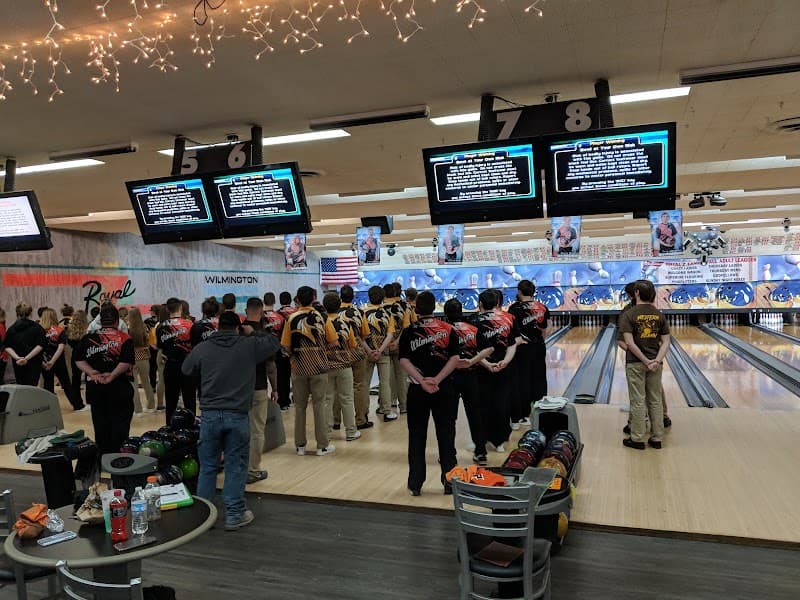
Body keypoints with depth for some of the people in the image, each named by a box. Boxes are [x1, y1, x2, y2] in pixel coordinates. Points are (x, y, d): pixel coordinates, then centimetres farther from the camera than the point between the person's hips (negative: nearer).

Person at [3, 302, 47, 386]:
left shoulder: (11, 329, 6)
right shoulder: (37, 327, -4)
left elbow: (8, 347, -3)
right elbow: (40, 346, -14)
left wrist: (17, 357, -13)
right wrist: (27, 358, -17)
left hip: (18, 365, 3)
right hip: (34, 364, -3)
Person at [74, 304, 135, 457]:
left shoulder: (88, 338, 4)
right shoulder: (125, 339, -7)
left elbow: (78, 359, -2)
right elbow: (127, 362, -19)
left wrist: (93, 373, -8)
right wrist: (112, 376, -16)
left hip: (95, 387, 4)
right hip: (119, 387, -3)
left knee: (100, 424, 14)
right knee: (120, 424, 5)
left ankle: (102, 456, 22)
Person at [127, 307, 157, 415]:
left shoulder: (128, 330, -13)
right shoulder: (144, 328, -1)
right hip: (144, 358, 5)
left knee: (133, 385, 3)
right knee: (146, 382, 18)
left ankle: (138, 410, 2)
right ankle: (150, 406, 28)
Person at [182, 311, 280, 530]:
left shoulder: (202, 348, 3)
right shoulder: (249, 345, -2)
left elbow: (186, 370, 18)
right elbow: (273, 343, 13)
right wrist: (254, 333, 25)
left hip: (210, 415, 2)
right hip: (238, 415, -2)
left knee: (208, 467, 13)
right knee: (236, 467, 7)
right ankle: (235, 514, 12)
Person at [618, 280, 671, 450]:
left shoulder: (629, 315, -10)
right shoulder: (659, 315, 3)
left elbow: (630, 343, -17)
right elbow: (666, 342, -3)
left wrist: (645, 361, -13)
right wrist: (657, 360, -10)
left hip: (635, 364, -4)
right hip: (655, 363, 4)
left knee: (638, 401, 2)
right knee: (655, 401, 11)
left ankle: (637, 439, 9)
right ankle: (656, 438, 17)